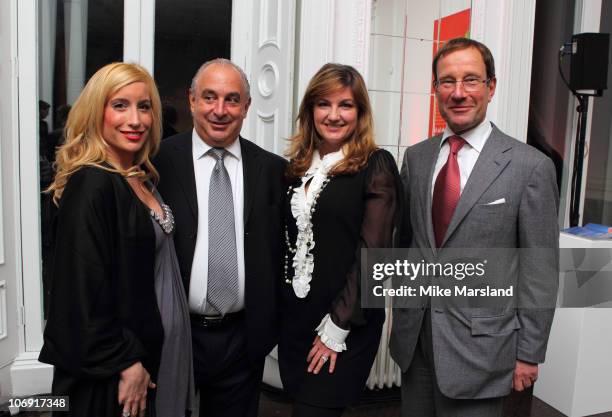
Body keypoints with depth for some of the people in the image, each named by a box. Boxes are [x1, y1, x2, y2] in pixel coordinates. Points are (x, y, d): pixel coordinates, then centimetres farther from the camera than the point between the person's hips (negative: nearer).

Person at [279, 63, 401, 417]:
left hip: (345, 327, -5)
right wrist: (279, 312, 5)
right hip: (294, 320, 6)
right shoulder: (300, 166, 8)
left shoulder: (376, 165, -9)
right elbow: (291, 242, 11)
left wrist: (338, 327, -14)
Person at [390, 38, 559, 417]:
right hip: (414, 338, 4)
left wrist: (529, 354, -5)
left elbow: (540, 271, -8)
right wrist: (402, 317, 11)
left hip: (479, 346, -4)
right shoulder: (416, 158, 3)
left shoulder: (530, 166, -11)